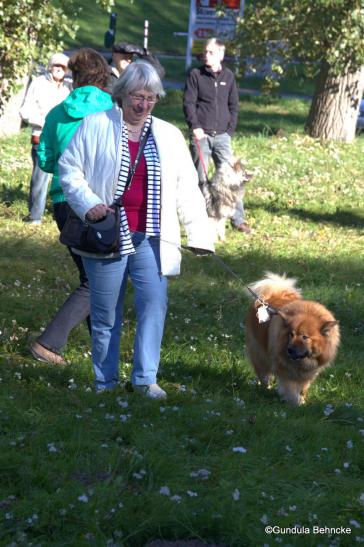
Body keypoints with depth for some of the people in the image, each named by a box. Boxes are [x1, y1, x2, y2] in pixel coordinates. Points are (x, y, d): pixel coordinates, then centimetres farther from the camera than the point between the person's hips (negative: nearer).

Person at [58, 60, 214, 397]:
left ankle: (145, 378, -2)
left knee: (154, 303, -9)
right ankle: (105, 380, 17)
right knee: (105, 311, 5)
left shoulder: (169, 136, 11)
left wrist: (198, 233, 5)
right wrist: (87, 202, -12)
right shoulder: (95, 126, 2)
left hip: (151, 239, 2)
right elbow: (69, 168, 3)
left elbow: (187, 189, 11)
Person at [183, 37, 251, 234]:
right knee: (200, 178, 1)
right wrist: (195, 126, -12)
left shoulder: (228, 76, 9)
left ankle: (238, 219, 1)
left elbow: (234, 106, 13)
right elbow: (188, 103, -1)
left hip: (222, 135, 2)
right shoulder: (195, 75, 2)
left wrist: (230, 129, 3)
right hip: (201, 135, -2)